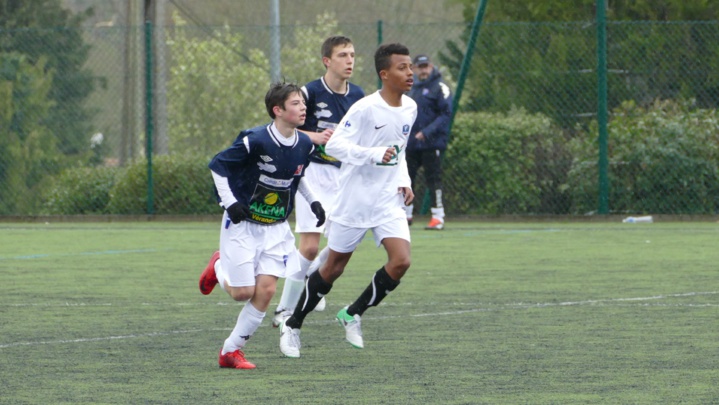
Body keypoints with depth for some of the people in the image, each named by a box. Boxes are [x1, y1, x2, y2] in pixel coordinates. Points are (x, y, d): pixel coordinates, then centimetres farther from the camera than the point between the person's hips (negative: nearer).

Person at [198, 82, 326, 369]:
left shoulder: (304, 145, -2)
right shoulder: (255, 141, -21)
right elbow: (217, 165, -11)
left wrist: (312, 201, 9)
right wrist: (229, 203, -18)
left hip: (276, 229, 5)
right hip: (242, 226, -5)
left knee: (266, 291, -7)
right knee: (243, 292, -6)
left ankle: (231, 350, 7)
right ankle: (219, 269, 31)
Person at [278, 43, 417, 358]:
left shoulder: (409, 108, 6)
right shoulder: (365, 108, -16)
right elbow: (333, 145, -20)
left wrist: (404, 181, 7)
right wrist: (374, 155, -29)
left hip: (388, 202, 5)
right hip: (354, 200, -5)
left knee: (401, 261, -14)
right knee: (334, 267, 4)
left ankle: (353, 315, 7)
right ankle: (292, 325, 23)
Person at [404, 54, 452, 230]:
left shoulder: (439, 87, -5)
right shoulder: (412, 89, 16)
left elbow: (446, 114, -13)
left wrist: (427, 132, -20)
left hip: (432, 143, -7)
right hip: (411, 143, 7)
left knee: (433, 179, -7)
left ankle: (438, 217, -4)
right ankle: (406, 214, 21)